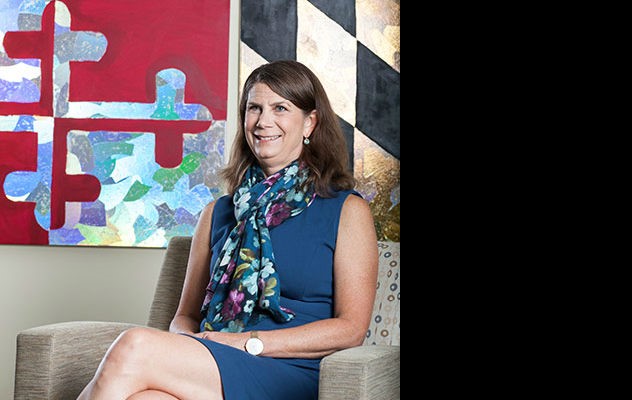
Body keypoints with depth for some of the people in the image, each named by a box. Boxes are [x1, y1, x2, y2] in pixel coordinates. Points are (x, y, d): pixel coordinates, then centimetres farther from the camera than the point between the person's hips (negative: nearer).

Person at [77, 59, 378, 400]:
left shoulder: (348, 210, 7)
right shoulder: (218, 212, 21)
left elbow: (351, 327, -1)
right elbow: (186, 314, 22)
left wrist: (249, 342, -10)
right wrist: (190, 344, -4)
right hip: (212, 367, 4)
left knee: (133, 348, -30)